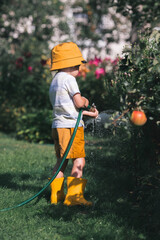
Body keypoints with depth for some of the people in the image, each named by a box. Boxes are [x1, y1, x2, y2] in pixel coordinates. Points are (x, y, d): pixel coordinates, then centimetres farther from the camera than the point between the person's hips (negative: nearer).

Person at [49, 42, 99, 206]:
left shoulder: (54, 81, 20)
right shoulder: (69, 79, -9)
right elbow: (79, 103, -12)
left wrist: (89, 113, 26)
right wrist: (85, 101, 11)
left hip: (58, 125, 10)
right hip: (71, 126, -10)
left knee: (61, 161, 14)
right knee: (79, 161, -7)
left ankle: (56, 195, 17)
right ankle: (74, 196, -11)